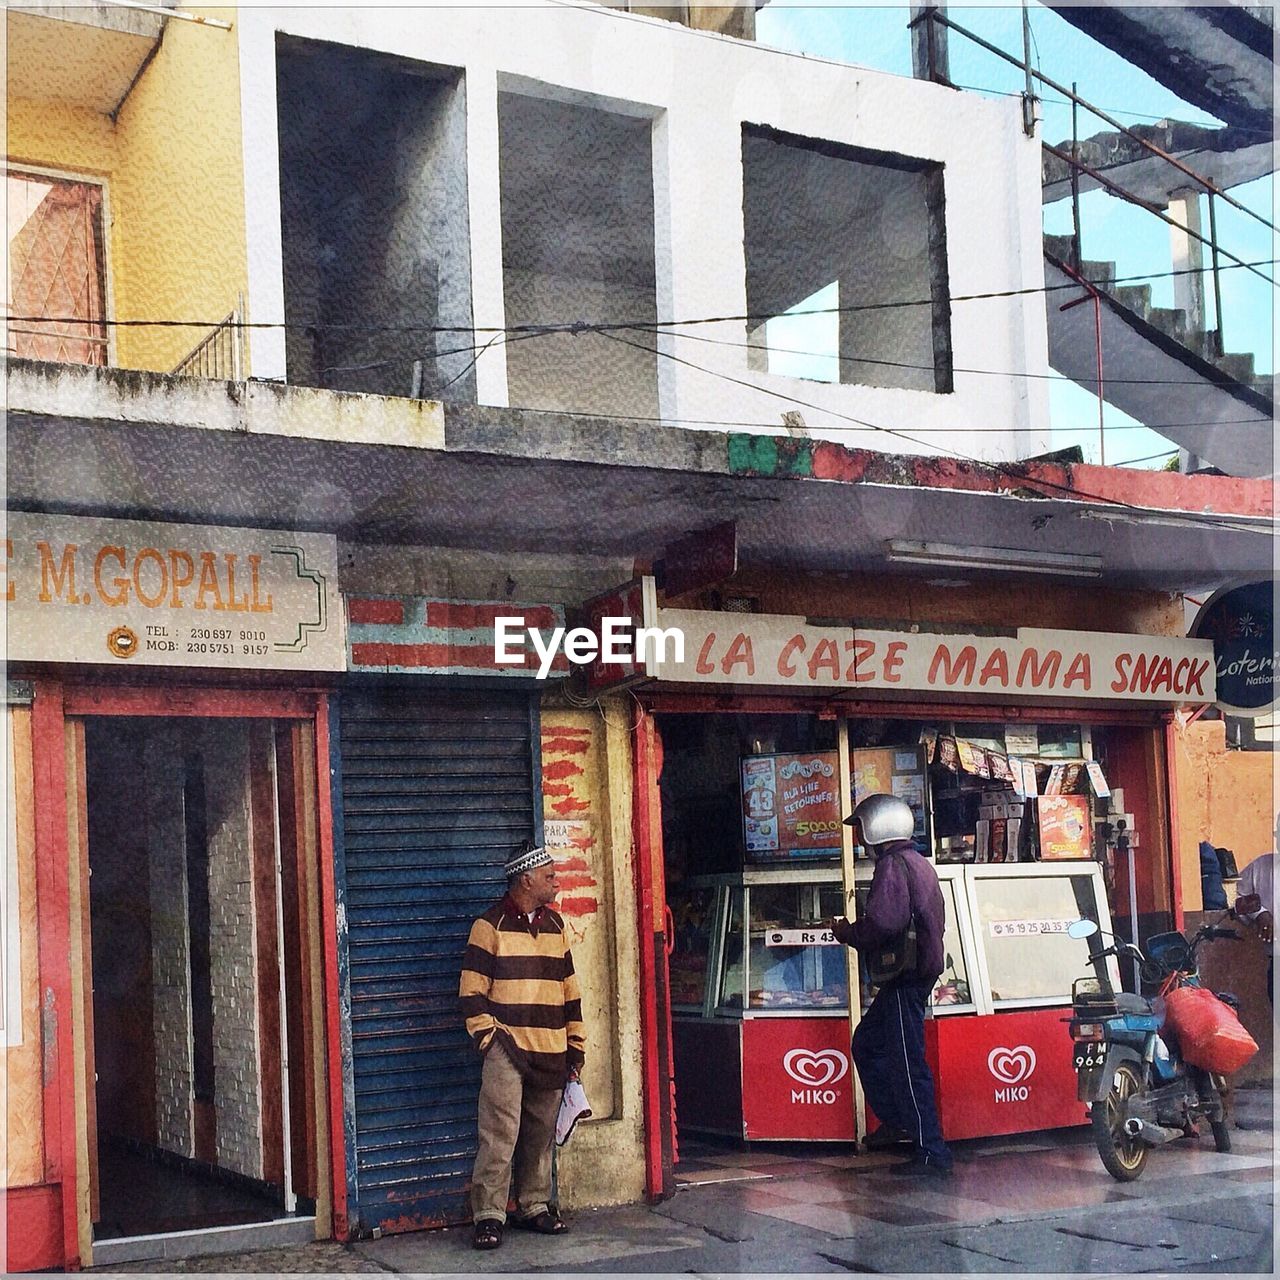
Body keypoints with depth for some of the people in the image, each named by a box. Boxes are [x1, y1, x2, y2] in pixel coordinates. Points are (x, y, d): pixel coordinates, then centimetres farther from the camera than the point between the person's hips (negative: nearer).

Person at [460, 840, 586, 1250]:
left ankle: (534, 1205, 22)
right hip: (507, 1049, -6)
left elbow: (569, 990, 19)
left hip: (550, 1053, 6)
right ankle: (489, 1215, -5)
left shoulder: (554, 926, 15)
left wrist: (575, 1046, 15)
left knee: (540, 1135, 11)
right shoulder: (491, 926, -3)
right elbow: (471, 991, -5)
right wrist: (489, 1036, -12)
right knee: (499, 1135, -10)